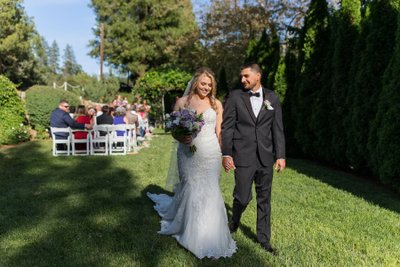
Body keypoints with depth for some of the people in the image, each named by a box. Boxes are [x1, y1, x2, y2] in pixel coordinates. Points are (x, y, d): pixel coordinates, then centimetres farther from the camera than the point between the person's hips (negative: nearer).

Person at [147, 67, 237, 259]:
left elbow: (219, 131, 8)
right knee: (191, 191, 4)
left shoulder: (216, 104, 6)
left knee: (209, 192, 0)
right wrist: (181, 138, -16)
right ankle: (192, 234, 28)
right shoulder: (182, 102, 3)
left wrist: (221, 153, 2)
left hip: (211, 154, 1)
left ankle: (209, 237, 16)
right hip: (188, 153, 0)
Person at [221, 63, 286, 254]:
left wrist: (280, 155, 3)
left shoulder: (272, 98, 6)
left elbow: (277, 129, 6)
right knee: (243, 197, -1)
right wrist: (226, 154, -8)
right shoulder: (235, 96, -1)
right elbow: (227, 127, -3)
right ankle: (234, 222, 33)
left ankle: (264, 239, 27)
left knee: (264, 199, 11)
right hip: (243, 157, -2)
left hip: (265, 157, 3)